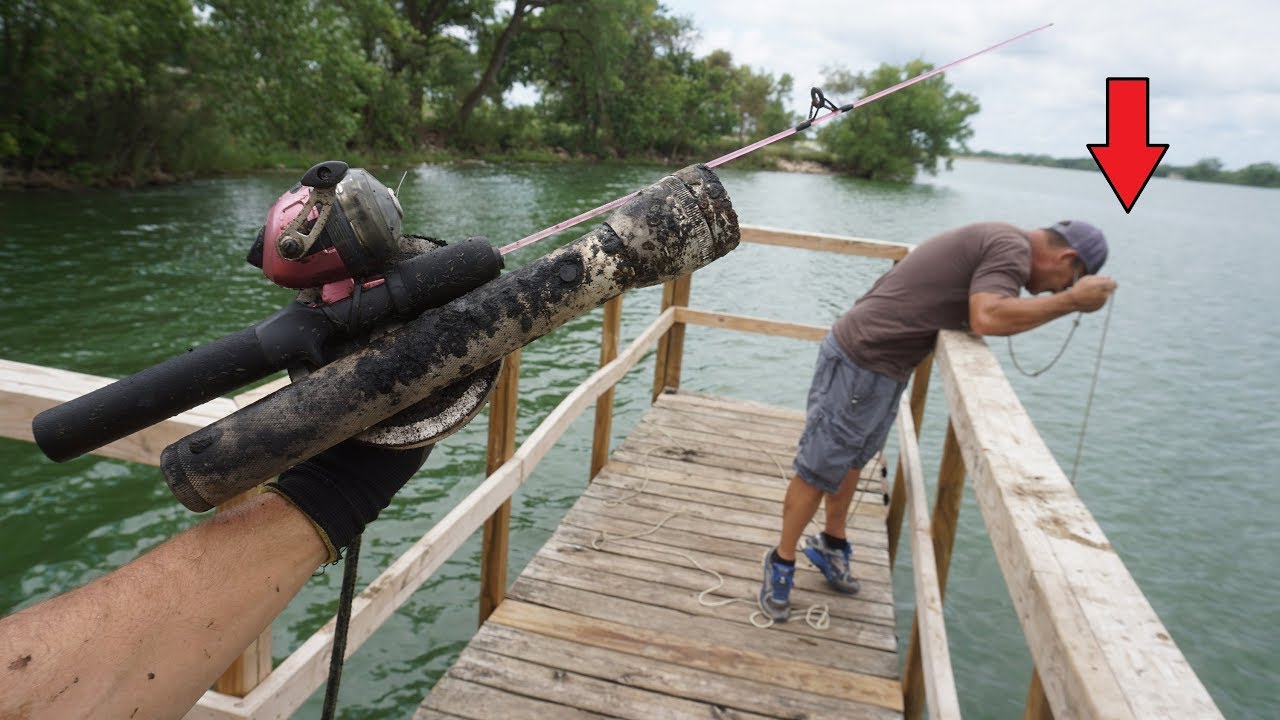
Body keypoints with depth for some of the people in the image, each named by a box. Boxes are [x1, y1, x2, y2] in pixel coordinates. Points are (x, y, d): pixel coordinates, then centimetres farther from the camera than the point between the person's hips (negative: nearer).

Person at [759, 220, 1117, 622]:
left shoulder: (996, 241, 14)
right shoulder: (1012, 248, -16)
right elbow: (987, 318, -33)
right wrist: (1071, 300, -22)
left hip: (887, 369, 10)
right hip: (858, 364, -10)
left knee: (851, 463, 23)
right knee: (817, 472, 2)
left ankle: (832, 545, 40)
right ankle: (781, 563, 16)